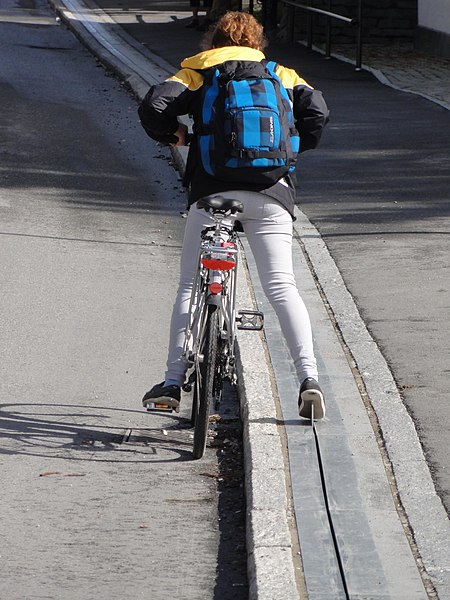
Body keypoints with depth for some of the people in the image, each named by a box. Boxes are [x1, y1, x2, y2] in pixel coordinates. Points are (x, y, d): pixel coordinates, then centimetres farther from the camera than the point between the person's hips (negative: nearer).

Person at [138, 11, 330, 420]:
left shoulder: (197, 73, 16)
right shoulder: (281, 75, 19)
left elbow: (154, 107, -1)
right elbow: (317, 111, 2)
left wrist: (172, 135, 19)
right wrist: (290, 148, 18)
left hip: (212, 191, -1)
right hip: (271, 193, 1)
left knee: (191, 288, 9)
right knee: (281, 286, -1)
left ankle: (173, 383, 6)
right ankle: (309, 377, -15)